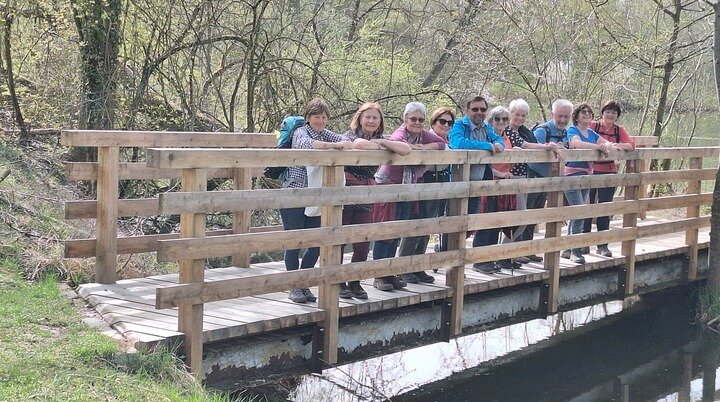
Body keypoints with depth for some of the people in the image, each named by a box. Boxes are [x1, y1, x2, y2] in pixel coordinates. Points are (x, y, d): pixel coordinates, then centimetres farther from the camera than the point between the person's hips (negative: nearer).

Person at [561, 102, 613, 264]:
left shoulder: (591, 133, 16)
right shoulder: (572, 130, -6)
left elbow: (608, 143, 14)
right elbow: (578, 143, -25)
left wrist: (606, 146, -10)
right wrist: (599, 147, -19)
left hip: (586, 175, 8)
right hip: (572, 174, -8)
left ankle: (567, 250, 19)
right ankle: (576, 251, -10)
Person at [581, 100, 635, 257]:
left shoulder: (619, 130, 9)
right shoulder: (593, 125, 0)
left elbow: (631, 144, -3)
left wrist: (619, 145, -22)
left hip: (609, 173, 3)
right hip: (591, 170, -3)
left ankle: (602, 245, 10)